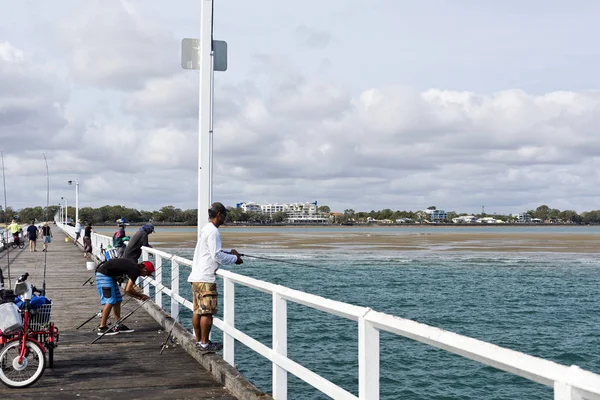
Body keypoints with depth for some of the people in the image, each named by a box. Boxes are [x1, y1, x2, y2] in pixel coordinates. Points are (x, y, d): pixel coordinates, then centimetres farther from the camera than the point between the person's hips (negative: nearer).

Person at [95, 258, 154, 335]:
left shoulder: (133, 268, 11)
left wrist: (139, 297, 10)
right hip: (103, 274, -10)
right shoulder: (135, 270, -17)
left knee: (117, 300, 10)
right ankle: (102, 328, -7)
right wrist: (141, 295, -7)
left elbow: (127, 290, 18)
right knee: (110, 301, -12)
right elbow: (128, 290, -20)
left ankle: (118, 326, 13)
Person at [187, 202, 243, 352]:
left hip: (196, 276, 10)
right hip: (205, 278, -10)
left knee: (198, 310, 12)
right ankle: (204, 343, -1)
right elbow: (217, 256, -18)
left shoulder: (205, 229, 17)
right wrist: (235, 258, -6)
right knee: (207, 312, -5)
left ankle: (199, 341, 19)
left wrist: (228, 253, 17)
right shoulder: (213, 231, -14)